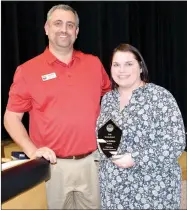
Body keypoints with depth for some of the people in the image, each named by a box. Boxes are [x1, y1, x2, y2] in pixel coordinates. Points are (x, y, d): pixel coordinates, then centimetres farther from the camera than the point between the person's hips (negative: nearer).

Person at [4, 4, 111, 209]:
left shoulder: (94, 63, 4)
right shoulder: (28, 70, -4)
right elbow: (11, 117, -2)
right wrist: (31, 150, -15)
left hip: (92, 161, 3)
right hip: (53, 164, -2)